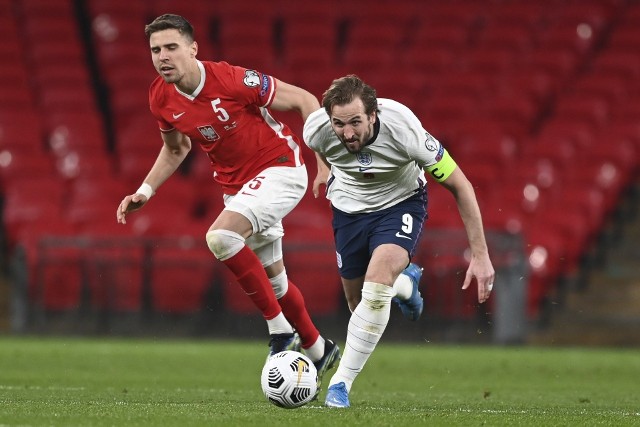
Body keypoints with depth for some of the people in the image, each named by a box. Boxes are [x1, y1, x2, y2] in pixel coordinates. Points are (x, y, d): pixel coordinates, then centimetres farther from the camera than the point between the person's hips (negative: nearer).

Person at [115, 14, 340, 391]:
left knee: (221, 236, -29)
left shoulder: (233, 80, -25)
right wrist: (145, 192, 4)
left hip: (279, 169, -7)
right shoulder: (161, 99, -7)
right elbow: (176, 149, 15)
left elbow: (303, 100, -16)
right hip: (235, 185, 7)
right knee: (272, 279, 15)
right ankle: (318, 350, 37)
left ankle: (280, 330, -16)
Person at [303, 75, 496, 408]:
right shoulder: (316, 129, -28)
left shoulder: (403, 130, -36)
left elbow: (459, 186, -24)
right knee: (358, 301, 8)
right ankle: (406, 283, 45)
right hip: (350, 204, 4)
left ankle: (341, 382, -15)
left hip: (401, 202, -3)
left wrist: (480, 255, -23)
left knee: (378, 278, -28)